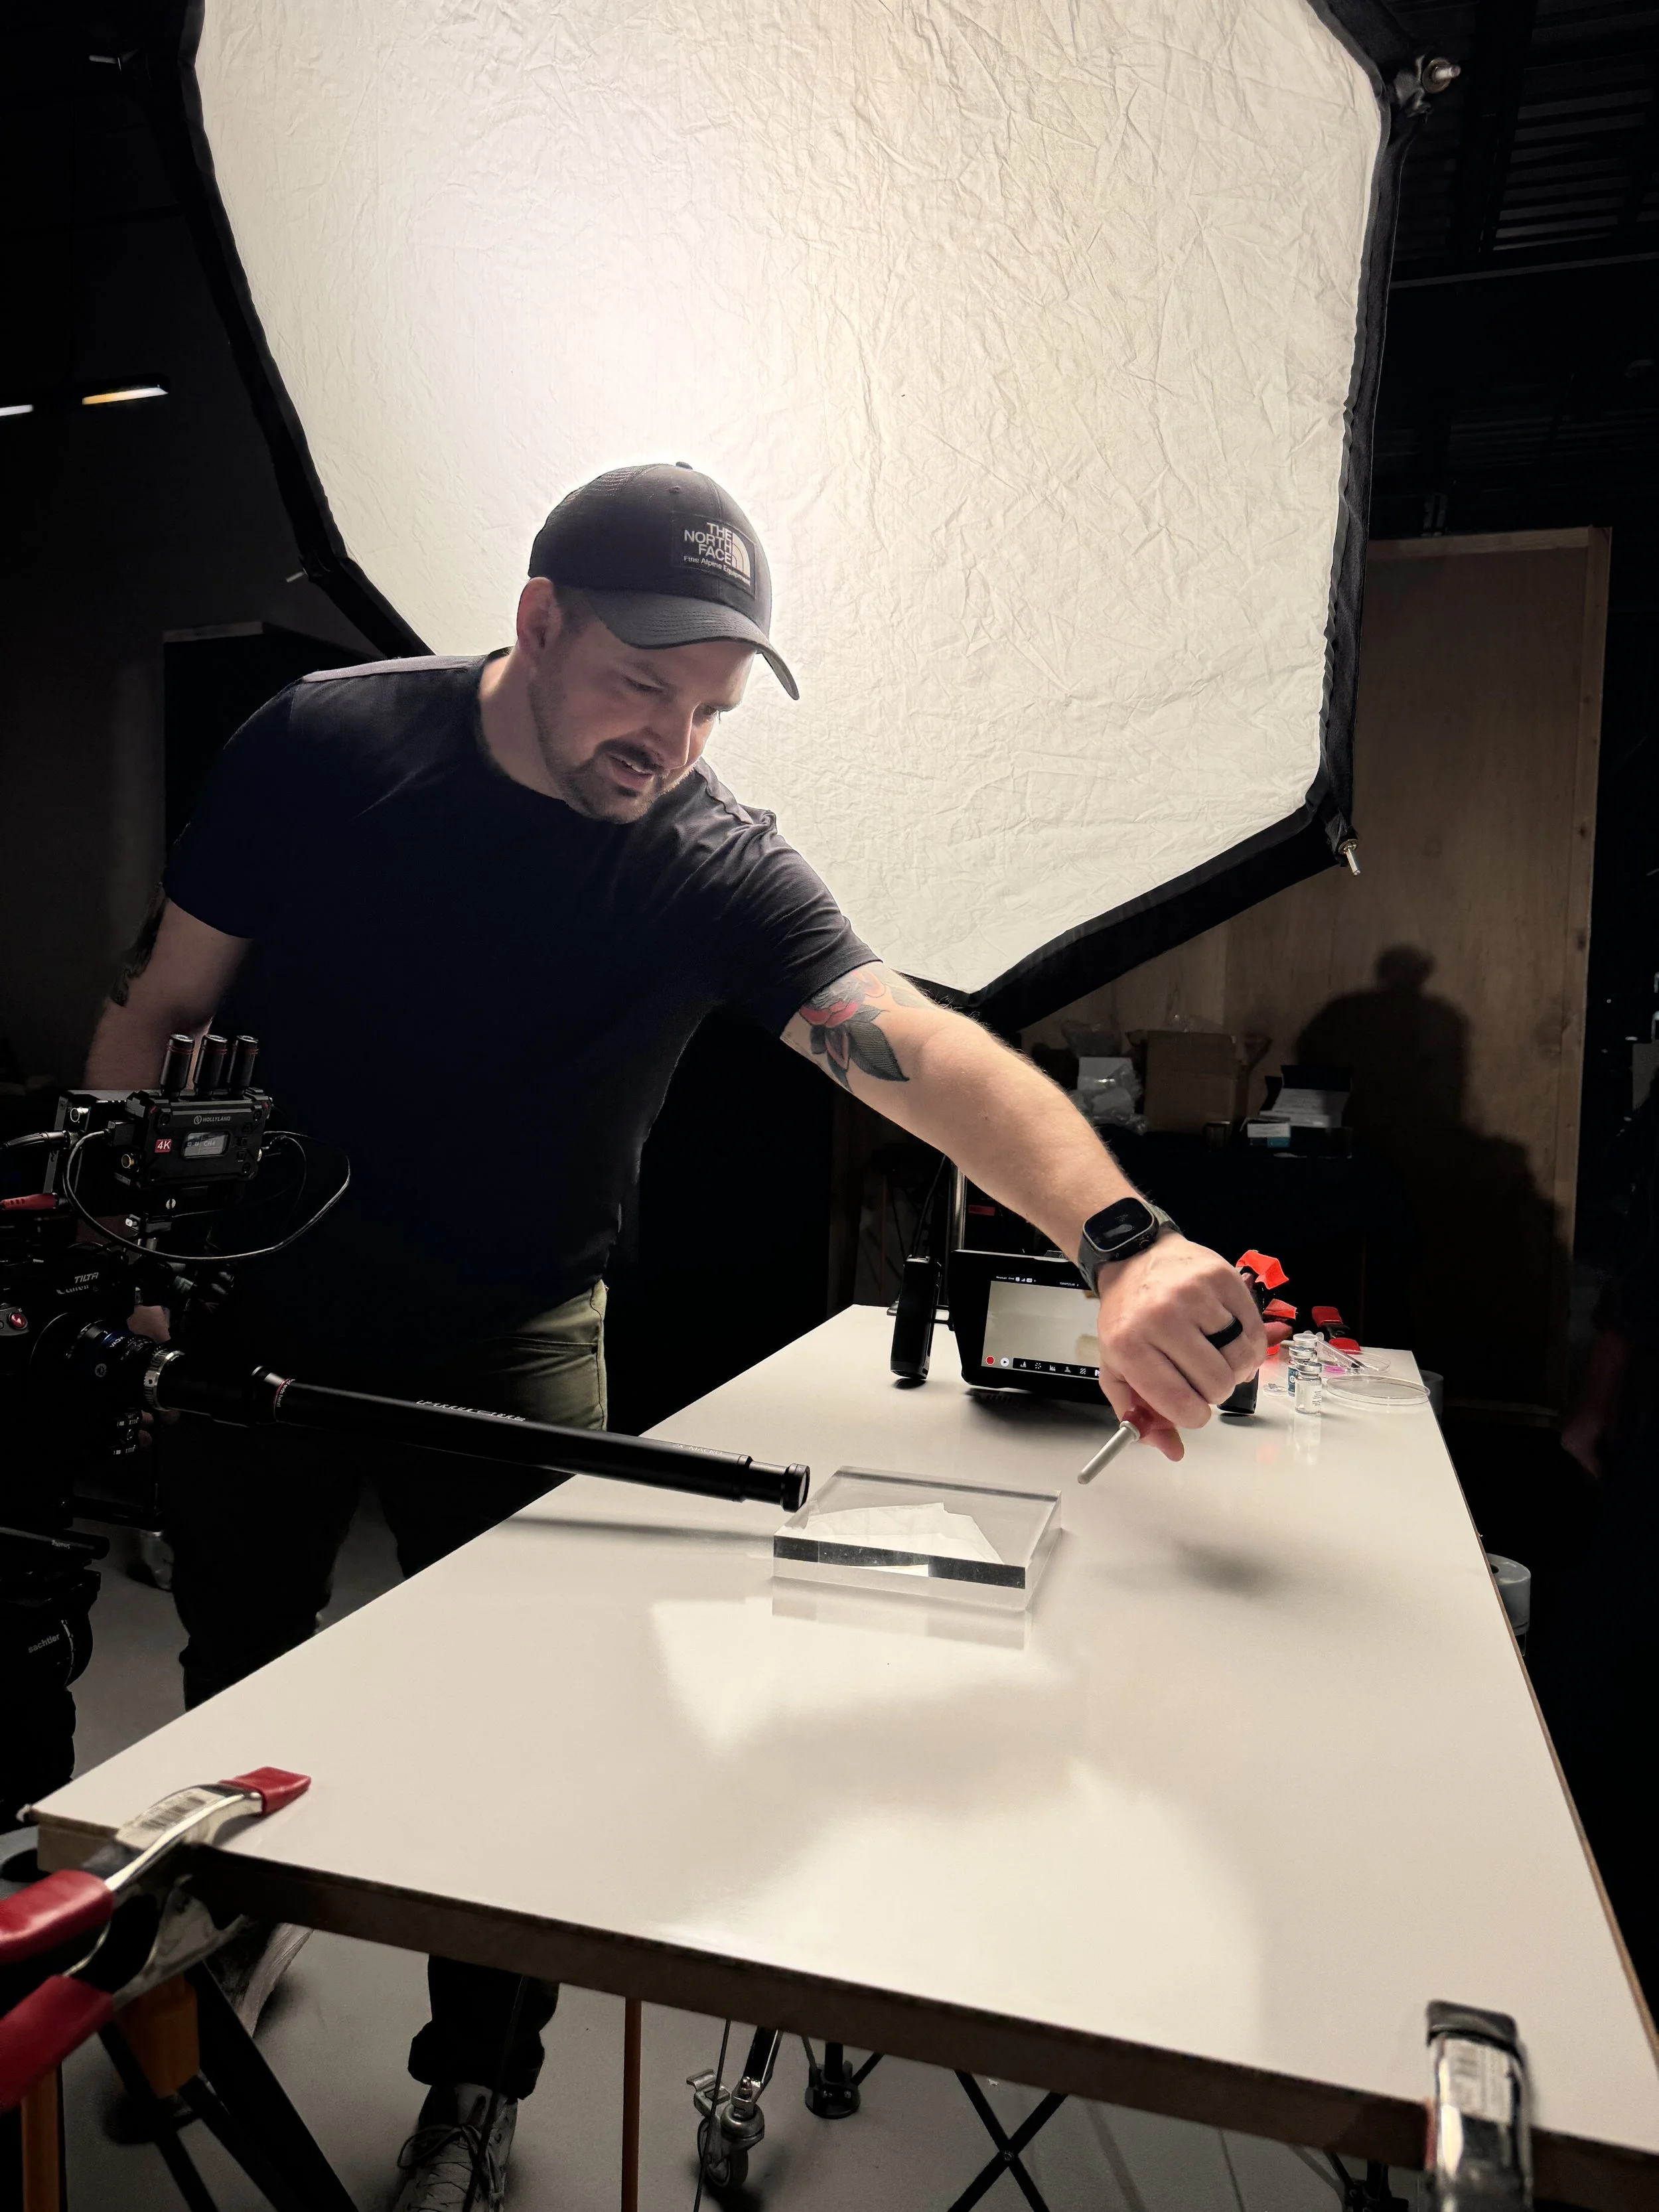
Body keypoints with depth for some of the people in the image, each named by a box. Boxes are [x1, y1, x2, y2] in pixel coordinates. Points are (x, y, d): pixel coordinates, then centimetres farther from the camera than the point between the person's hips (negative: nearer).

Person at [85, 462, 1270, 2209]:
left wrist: (1119, 1238, -51)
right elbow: (163, 1011, -3)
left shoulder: (716, 867, -18)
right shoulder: (316, 745, -12)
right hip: (256, 1315, 2)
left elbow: (913, 1046, -35)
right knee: (233, 1670, 21)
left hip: (507, 1348, -2)